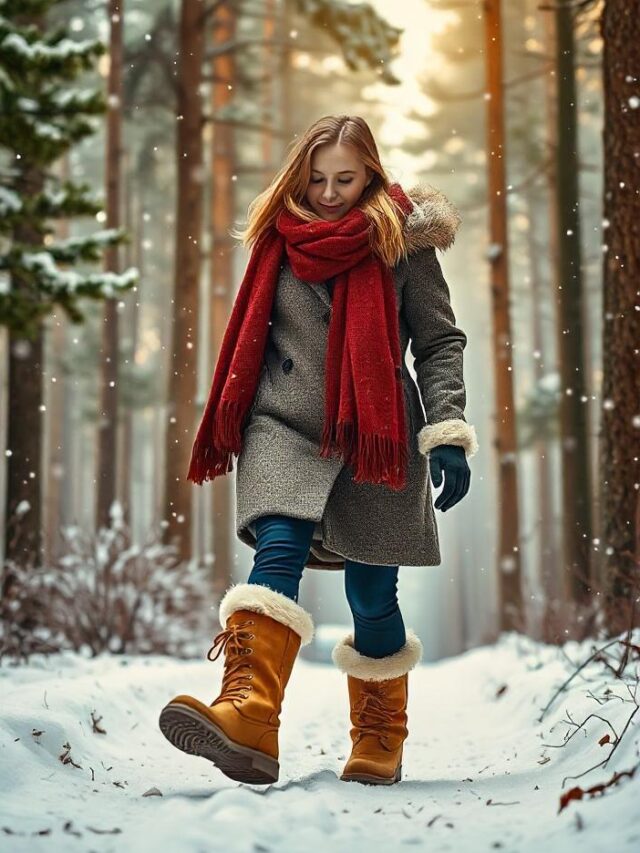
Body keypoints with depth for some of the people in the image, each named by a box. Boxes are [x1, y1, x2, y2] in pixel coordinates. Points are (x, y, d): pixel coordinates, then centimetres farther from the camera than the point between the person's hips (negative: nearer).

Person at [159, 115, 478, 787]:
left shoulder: (401, 241, 3)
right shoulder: (280, 238, 11)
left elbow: (440, 342, 2)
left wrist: (448, 434, -8)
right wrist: (231, 431, 23)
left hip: (374, 435, -1)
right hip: (286, 427, 2)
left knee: (370, 593, 4)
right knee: (278, 553, -23)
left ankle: (381, 743, 22)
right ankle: (249, 718, -38)